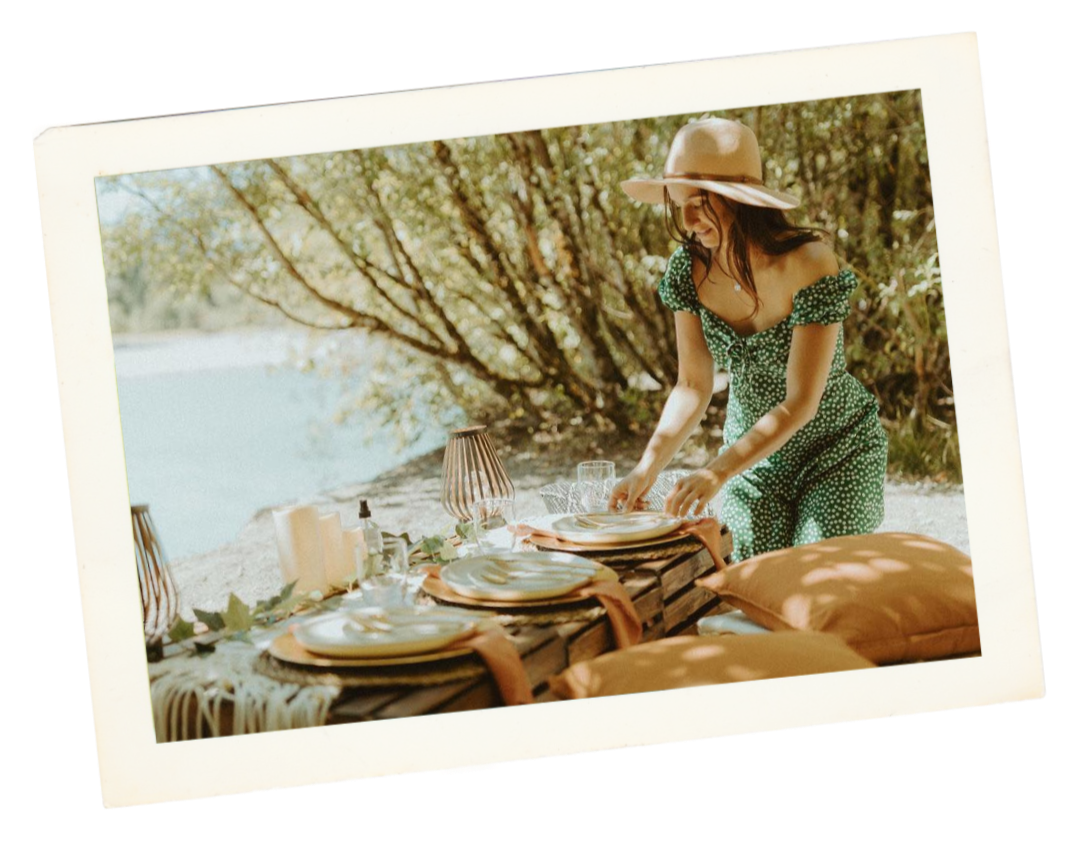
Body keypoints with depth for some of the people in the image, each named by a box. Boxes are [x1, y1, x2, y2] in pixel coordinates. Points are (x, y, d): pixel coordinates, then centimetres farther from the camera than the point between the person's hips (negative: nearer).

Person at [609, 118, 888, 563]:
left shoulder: (809, 267, -25)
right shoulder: (689, 270, -10)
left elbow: (800, 403, -26)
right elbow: (693, 386, -5)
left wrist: (717, 472, -34)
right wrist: (647, 468, -19)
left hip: (838, 456, -4)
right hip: (751, 453, 4)